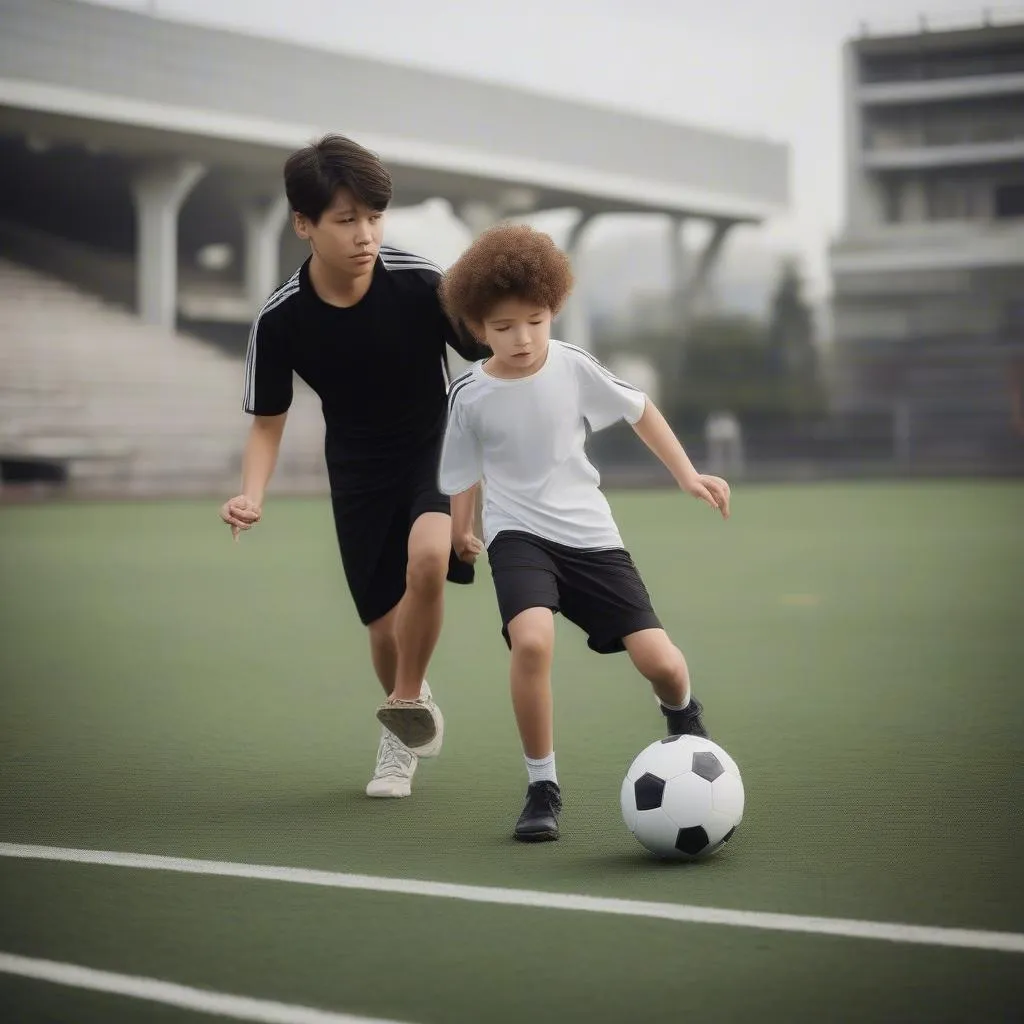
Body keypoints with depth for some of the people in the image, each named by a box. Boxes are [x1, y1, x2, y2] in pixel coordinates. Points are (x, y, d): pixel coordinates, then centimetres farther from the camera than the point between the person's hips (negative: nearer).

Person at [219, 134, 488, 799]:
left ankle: (407, 701, -6)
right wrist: (252, 497, -19)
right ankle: (403, 740, 38)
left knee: (427, 556, -32)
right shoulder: (281, 319, -15)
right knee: (386, 627, 4)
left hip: (437, 450, -2)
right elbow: (269, 421, -2)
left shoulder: (421, 284, -21)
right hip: (359, 474, 2)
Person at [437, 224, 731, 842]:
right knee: (531, 640, -32)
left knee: (659, 660, -8)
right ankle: (543, 788, -14)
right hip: (518, 535, -2)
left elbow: (639, 410, 10)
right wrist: (461, 535, 9)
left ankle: (684, 716, 33)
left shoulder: (573, 367, -6)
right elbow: (462, 477, 8)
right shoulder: (469, 397, -8)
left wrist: (687, 475, 10)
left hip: (590, 534, 2)